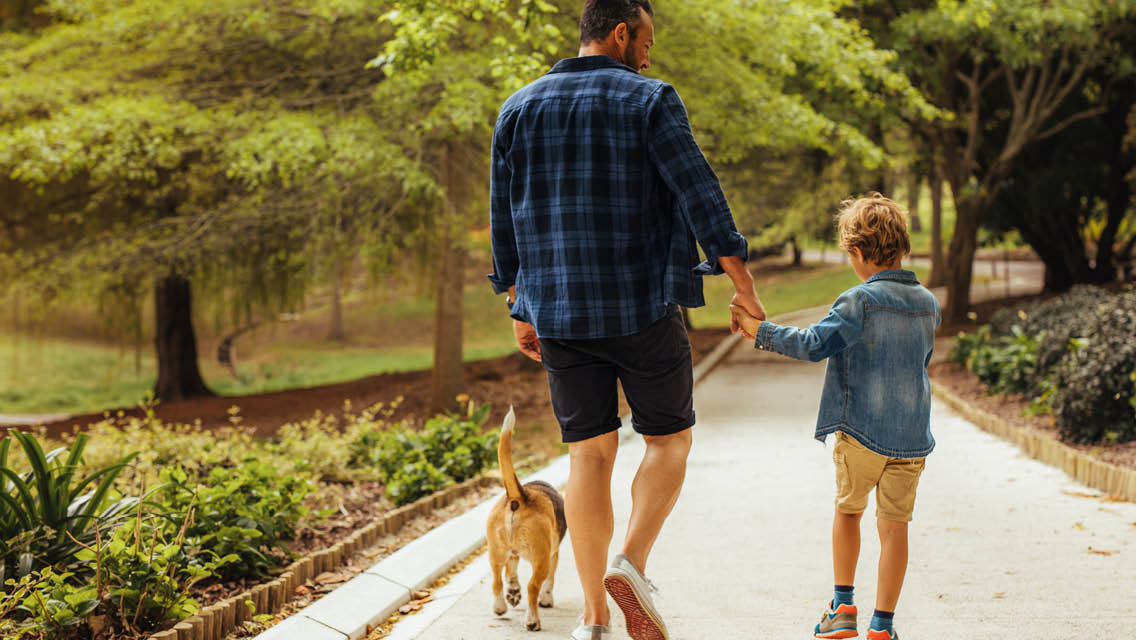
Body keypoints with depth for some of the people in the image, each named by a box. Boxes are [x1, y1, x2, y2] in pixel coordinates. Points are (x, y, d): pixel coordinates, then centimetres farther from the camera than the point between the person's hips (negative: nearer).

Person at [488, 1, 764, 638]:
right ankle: (633, 563, -10)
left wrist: (521, 309, 19)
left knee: (590, 453, 7)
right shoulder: (650, 101, -5)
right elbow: (701, 197, -10)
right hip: (644, 308, -4)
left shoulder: (519, 110, 10)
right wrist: (745, 287, -6)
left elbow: (504, 221, 12)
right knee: (670, 437, 11)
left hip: (559, 315, 4)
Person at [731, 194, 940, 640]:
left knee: (847, 509, 18)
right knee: (894, 526, 6)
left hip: (861, 431, -4)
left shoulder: (860, 301, -12)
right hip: (912, 436, 4)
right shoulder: (928, 303, 7)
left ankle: (843, 604, 20)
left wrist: (759, 331, -10)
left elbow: (815, 344, -19)